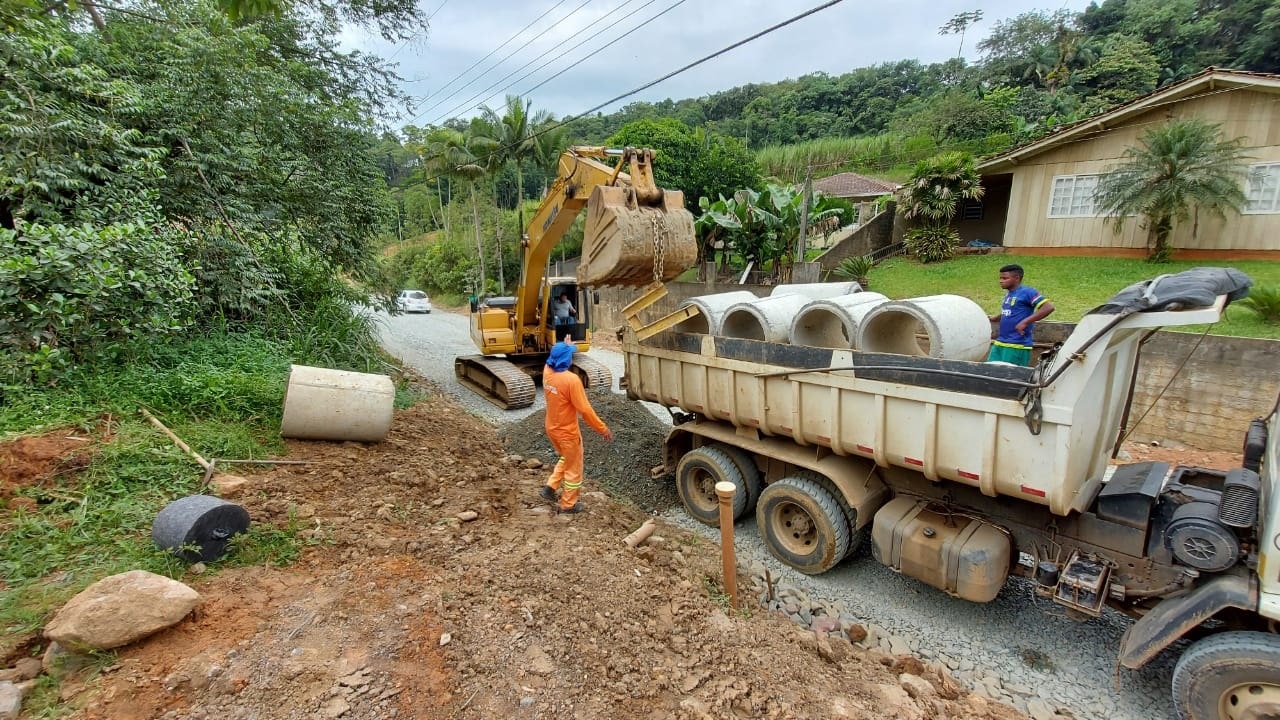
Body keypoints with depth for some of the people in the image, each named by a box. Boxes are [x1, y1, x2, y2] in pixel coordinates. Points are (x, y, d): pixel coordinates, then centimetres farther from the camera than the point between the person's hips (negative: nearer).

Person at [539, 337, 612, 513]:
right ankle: (568, 504, 27)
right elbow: (585, 409, -25)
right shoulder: (571, 379, -29)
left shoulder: (547, 372, -8)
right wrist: (603, 429, -16)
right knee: (573, 468, 14)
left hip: (551, 428, 7)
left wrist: (565, 347, 25)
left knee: (565, 459, 31)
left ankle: (550, 487, 29)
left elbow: (555, 360, 21)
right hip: (567, 432, -7)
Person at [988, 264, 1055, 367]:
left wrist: (1025, 322, -24)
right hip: (999, 343, 8)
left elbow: (1048, 307, -19)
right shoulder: (1008, 294, 15)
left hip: (1017, 346, -8)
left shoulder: (1027, 292, -10)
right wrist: (994, 318, 14)